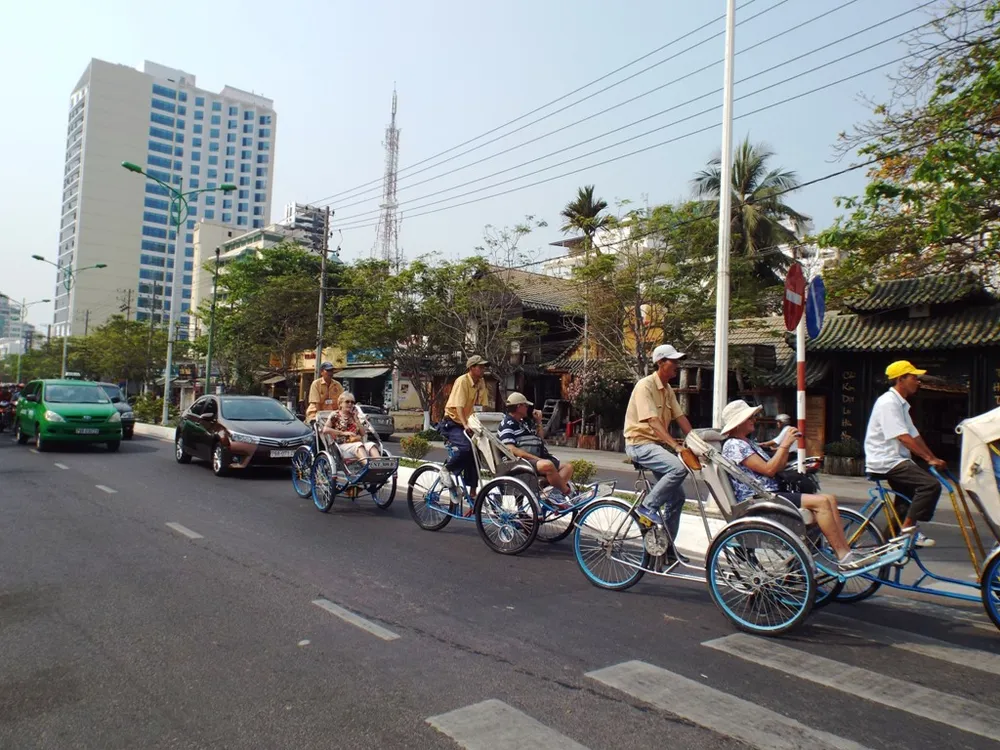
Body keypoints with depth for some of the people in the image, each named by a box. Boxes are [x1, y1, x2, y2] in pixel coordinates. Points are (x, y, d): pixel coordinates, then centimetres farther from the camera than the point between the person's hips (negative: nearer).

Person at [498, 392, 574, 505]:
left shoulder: (524, 422, 22)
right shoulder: (507, 425, -4)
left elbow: (540, 440, 32)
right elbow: (511, 450, -18)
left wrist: (538, 422, 16)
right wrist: (536, 458, -22)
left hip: (536, 459, 10)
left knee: (568, 467, 5)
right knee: (547, 465, -36)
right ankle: (568, 493, -15)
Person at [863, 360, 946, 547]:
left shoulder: (901, 404, 16)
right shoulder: (888, 403, -16)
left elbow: (914, 436, 14)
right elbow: (903, 437, -23)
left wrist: (934, 458, 7)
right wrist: (930, 458, -23)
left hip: (894, 461, 11)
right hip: (885, 461, -11)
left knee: (908, 500, 18)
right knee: (931, 484, -22)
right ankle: (909, 527, -14)